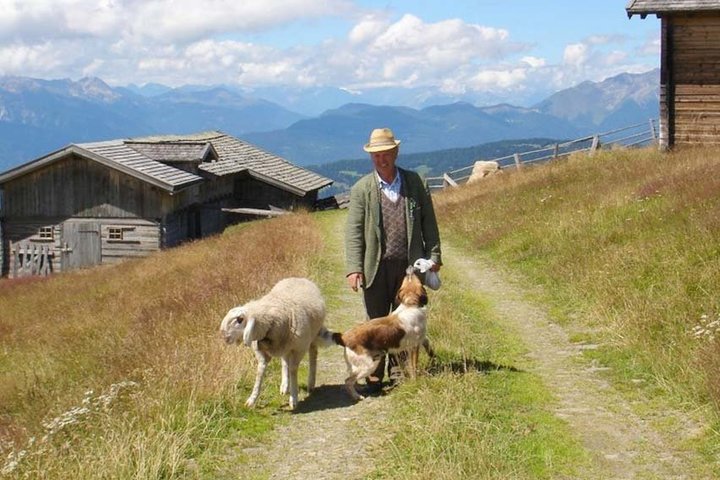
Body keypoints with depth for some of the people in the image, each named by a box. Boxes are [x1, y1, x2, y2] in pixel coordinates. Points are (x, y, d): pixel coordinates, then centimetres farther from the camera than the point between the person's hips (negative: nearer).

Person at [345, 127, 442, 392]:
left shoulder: (415, 182, 5)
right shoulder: (361, 189, 0)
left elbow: (428, 222, 9)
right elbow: (353, 231, -3)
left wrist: (434, 255, 3)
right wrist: (353, 268, -12)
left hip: (409, 266, 1)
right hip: (376, 268, -1)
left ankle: (399, 374, 21)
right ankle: (374, 376, 15)